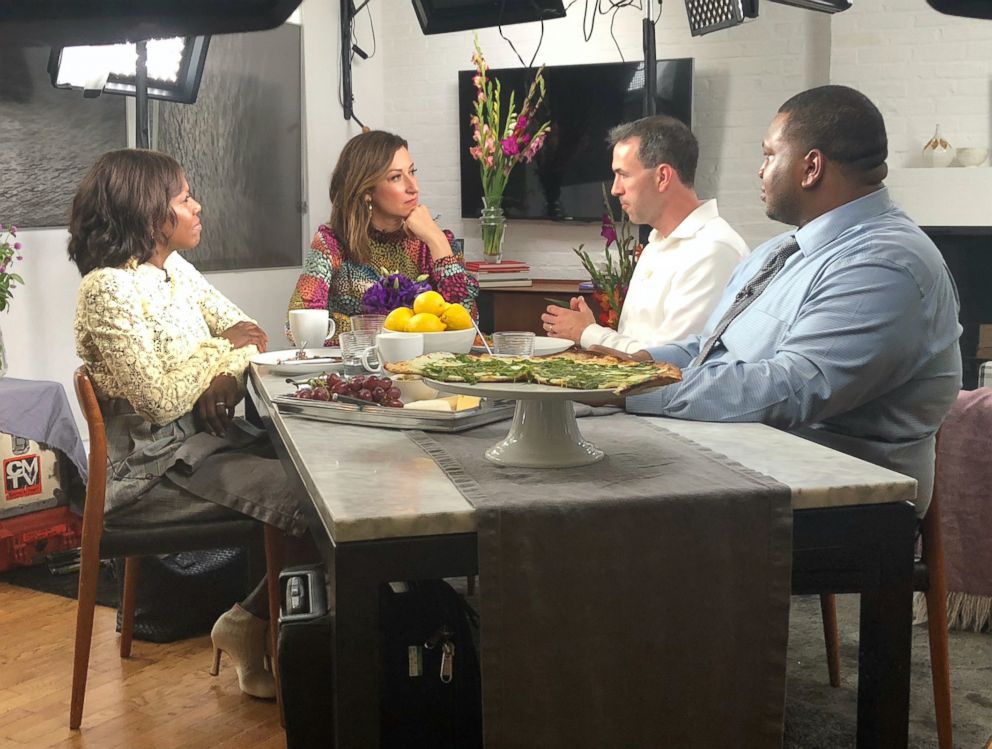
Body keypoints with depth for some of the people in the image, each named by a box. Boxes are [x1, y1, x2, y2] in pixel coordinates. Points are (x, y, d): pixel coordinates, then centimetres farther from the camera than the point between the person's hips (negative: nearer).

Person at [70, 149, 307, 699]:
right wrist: (218, 351, -8)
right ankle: (250, 626, 0)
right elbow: (160, 402, -21)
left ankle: (255, 622, 1)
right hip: (154, 467, -8)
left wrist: (224, 375, -10)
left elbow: (245, 332, 12)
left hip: (206, 439, 8)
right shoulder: (109, 290, -16)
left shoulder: (174, 268, 9)